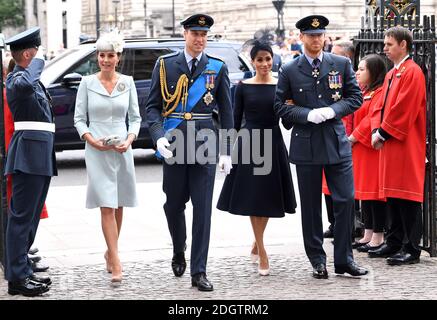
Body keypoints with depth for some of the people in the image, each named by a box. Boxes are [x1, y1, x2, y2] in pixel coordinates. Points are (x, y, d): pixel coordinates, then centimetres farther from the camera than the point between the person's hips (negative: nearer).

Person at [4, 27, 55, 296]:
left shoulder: (31, 79, 20)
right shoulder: (16, 79, -13)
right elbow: (26, 85, -37)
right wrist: (38, 61, -22)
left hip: (40, 157, 10)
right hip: (29, 155, -10)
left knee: (30, 216, 13)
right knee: (22, 217, -8)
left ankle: (23, 271, 20)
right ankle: (17, 277, -6)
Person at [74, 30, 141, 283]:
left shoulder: (127, 83, 5)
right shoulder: (87, 83, 0)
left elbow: (135, 117, 8)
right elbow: (79, 118, 2)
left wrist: (129, 140, -8)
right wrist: (92, 140, -13)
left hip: (122, 149, 3)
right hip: (97, 151, -3)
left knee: (118, 205, 9)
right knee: (107, 206, -8)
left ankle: (111, 252, 27)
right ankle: (116, 263, -10)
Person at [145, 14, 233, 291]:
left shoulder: (218, 68, 6)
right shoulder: (165, 65, 5)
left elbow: (226, 112, 7)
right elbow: (153, 106, 4)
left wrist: (227, 151, 2)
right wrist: (159, 137, -12)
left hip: (205, 142, 0)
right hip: (173, 142, 0)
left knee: (203, 208, -2)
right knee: (173, 204, 9)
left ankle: (199, 272, 3)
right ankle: (179, 253, 36)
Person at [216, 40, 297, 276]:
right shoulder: (243, 87, 1)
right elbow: (236, 120, 2)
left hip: (274, 144, 1)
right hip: (249, 144, -1)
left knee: (268, 198, 9)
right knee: (252, 198, -2)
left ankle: (256, 244, 30)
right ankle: (262, 254, 3)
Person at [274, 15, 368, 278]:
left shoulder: (342, 64, 5)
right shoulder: (290, 71, 1)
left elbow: (355, 97, 7)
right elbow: (281, 107, 2)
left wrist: (332, 110, -10)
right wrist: (308, 115, -14)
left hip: (337, 142, 1)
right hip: (306, 145, -1)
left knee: (346, 200, -2)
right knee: (311, 206, 6)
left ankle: (344, 259, 9)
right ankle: (318, 261, 16)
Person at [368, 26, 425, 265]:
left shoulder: (412, 72, -11)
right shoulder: (391, 74, 18)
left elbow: (403, 109, -17)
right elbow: (381, 106, 17)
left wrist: (383, 132, -13)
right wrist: (377, 131, 1)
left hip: (406, 145, -9)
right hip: (389, 143, 9)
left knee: (406, 196, -7)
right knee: (392, 194, 12)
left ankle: (411, 249, -4)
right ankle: (394, 243, 19)